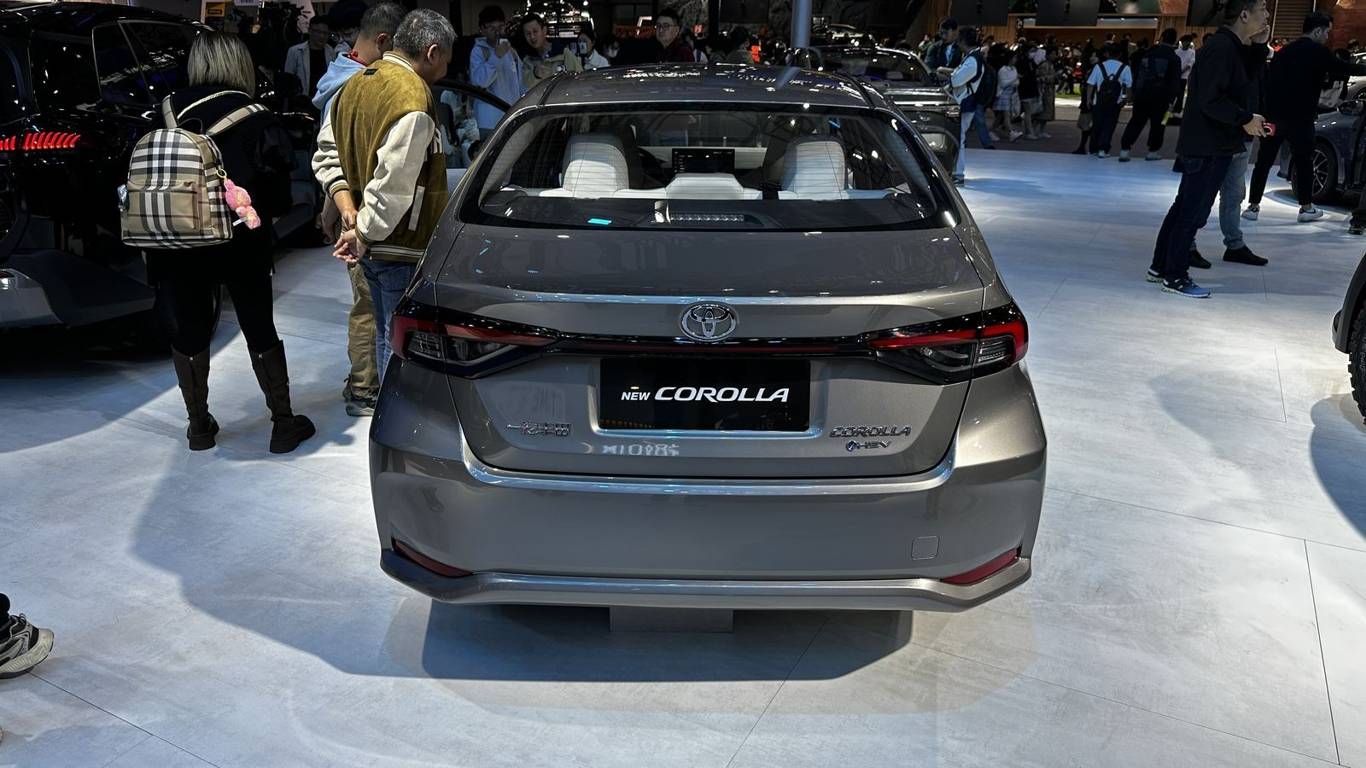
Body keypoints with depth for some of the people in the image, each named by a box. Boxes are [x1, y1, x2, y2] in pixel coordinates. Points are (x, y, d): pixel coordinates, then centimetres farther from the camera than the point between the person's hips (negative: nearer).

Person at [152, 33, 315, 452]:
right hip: (241, 243, -1)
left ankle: (199, 426, 23)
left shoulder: (169, 113, 1)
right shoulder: (257, 120, -4)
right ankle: (284, 423, 15)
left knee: (187, 334, 13)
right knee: (260, 330, 11)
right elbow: (276, 183, -7)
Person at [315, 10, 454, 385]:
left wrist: (347, 207, 6)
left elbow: (326, 154, 18)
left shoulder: (356, 84, 11)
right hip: (402, 249, -10)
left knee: (386, 336, 21)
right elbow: (393, 187, -24)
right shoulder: (412, 99, -20)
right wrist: (363, 235, -12)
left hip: (372, 245, 10)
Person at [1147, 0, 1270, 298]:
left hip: (1203, 146, 10)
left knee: (1184, 207, 14)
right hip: (1209, 148, -10)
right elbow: (1211, 101, -24)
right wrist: (1246, 119, -16)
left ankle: (1160, 266, 22)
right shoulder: (1221, 48, -17)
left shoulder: (1228, 47, 16)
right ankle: (1175, 277, 2)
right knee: (1193, 212, -4)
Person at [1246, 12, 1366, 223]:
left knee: (1263, 161, 7)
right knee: (1304, 161, 8)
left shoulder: (1285, 51, 14)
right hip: (1299, 117, -5)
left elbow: (1268, 78, 15)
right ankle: (1306, 208, 13)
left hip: (1272, 115, 5)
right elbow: (1343, 68, 0)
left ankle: (1253, 206, 4)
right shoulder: (1318, 52, -4)